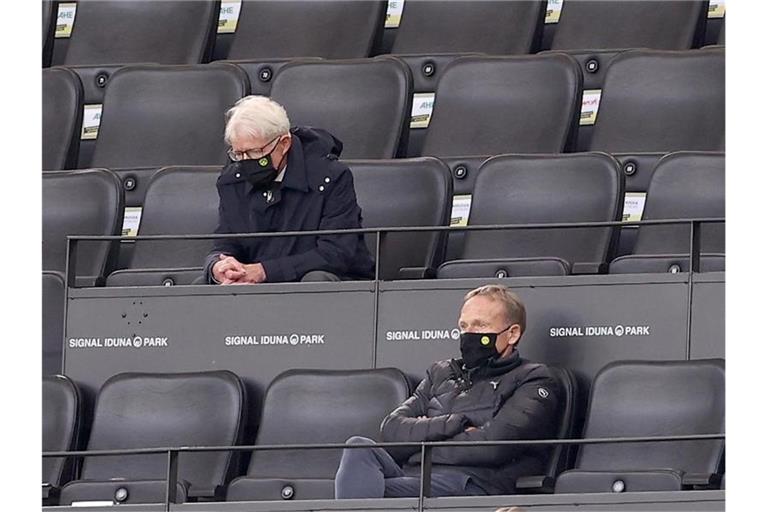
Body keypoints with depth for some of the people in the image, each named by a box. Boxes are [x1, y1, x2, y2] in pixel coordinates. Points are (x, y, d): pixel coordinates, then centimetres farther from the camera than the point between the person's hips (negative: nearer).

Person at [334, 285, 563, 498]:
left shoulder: (534, 381, 13)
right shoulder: (441, 373, 32)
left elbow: (493, 444, -5)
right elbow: (392, 429, 16)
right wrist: (448, 425, 0)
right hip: (412, 475, 6)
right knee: (359, 449, -29)